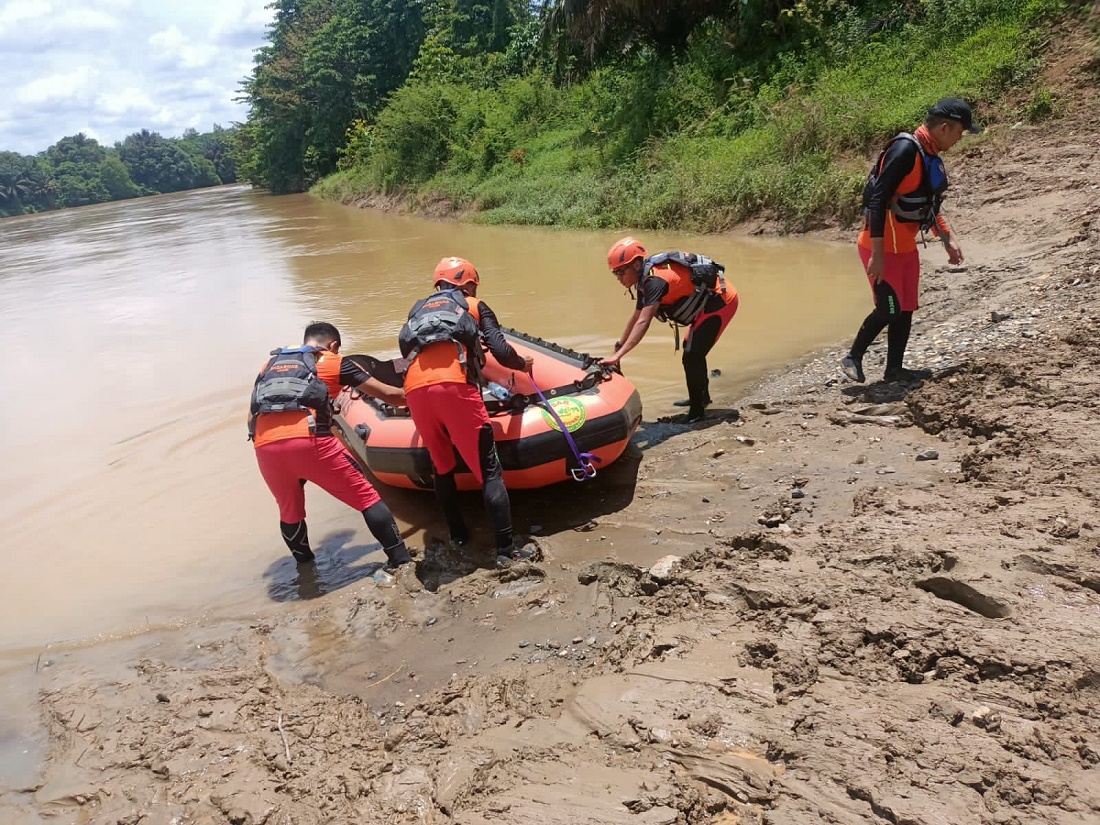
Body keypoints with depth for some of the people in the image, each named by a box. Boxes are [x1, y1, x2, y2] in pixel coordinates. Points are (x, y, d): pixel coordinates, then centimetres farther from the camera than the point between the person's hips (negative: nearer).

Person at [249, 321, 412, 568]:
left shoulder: (270, 364, 31)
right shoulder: (334, 361, 19)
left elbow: (251, 417, 27)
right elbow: (389, 394, 21)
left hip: (265, 447, 4)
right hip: (309, 441, -4)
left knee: (290, 513, 26)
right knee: (366, 496, 9)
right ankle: (401, 561, 8)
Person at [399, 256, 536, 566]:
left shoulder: (419, 308, 35)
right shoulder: (475, 306, 23)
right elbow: (500, 351, 11)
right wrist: (523, 364, 32)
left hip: (415, 389, 4)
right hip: (455, 386, -4)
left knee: (441, 466, 24)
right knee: (488, 471, 2)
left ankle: (458, 536, 29)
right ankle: (507, 548, 1)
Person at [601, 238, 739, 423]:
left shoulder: (655, 280, -28)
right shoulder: (646, 278, 2)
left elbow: (643, 323, -37)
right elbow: (636, 317, 13)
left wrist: (618, 355, -40)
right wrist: (618, 347, 16)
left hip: (720, 300, -11)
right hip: (708, 303, 11)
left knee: (692, 356, -12)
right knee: (692, 350, 24)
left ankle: (697, 412, -1)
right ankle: (702, 396, 43)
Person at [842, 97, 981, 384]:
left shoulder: (930, 156, 10)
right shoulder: (905, 150, -19)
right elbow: (878, 201, -24)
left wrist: (948, 239, 19)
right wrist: (877, 255, -26)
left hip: (906, 245, 9)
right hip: (882, 247, -9)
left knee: (905, 309, 11)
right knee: (889, 309, -6)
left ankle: (894, 368, 21)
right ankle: (853, 357, 12)